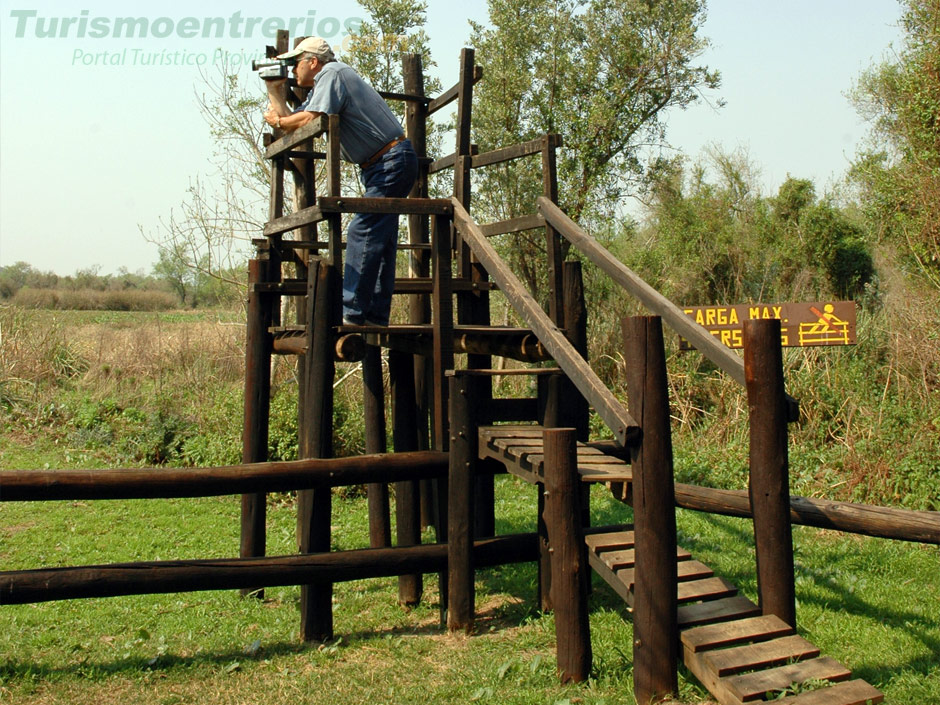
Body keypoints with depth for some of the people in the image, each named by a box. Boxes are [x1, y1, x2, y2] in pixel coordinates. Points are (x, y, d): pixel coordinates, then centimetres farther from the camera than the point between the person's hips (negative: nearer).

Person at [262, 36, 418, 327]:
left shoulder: (332, 73, -8)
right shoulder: (319, 88, 22)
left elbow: (311, 120, -21)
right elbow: (291, 121, 19)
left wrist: (277, 121, -4)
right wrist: (274, 88, 19)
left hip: (394, 159, -11)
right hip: (378, 167, 11)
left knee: (363, 232, -17)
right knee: (380, 239, 7)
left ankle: (352, 313, -21)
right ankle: (376, 315, 9)